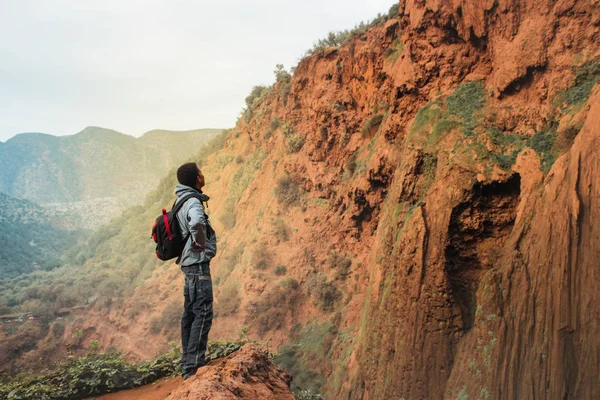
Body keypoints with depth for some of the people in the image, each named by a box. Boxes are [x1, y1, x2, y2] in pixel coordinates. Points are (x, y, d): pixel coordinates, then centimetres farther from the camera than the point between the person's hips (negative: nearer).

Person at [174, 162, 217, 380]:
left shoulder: (182, 200, 12)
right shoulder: (193, 202, -18)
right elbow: (196, 223, -39)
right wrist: (200, 243, -23)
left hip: (190, 264, 10)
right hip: (198, 264, -10)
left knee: (190, 313, 14)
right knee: (203, 314, -7)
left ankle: (187, 363, 22)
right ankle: (193, 366, -6)